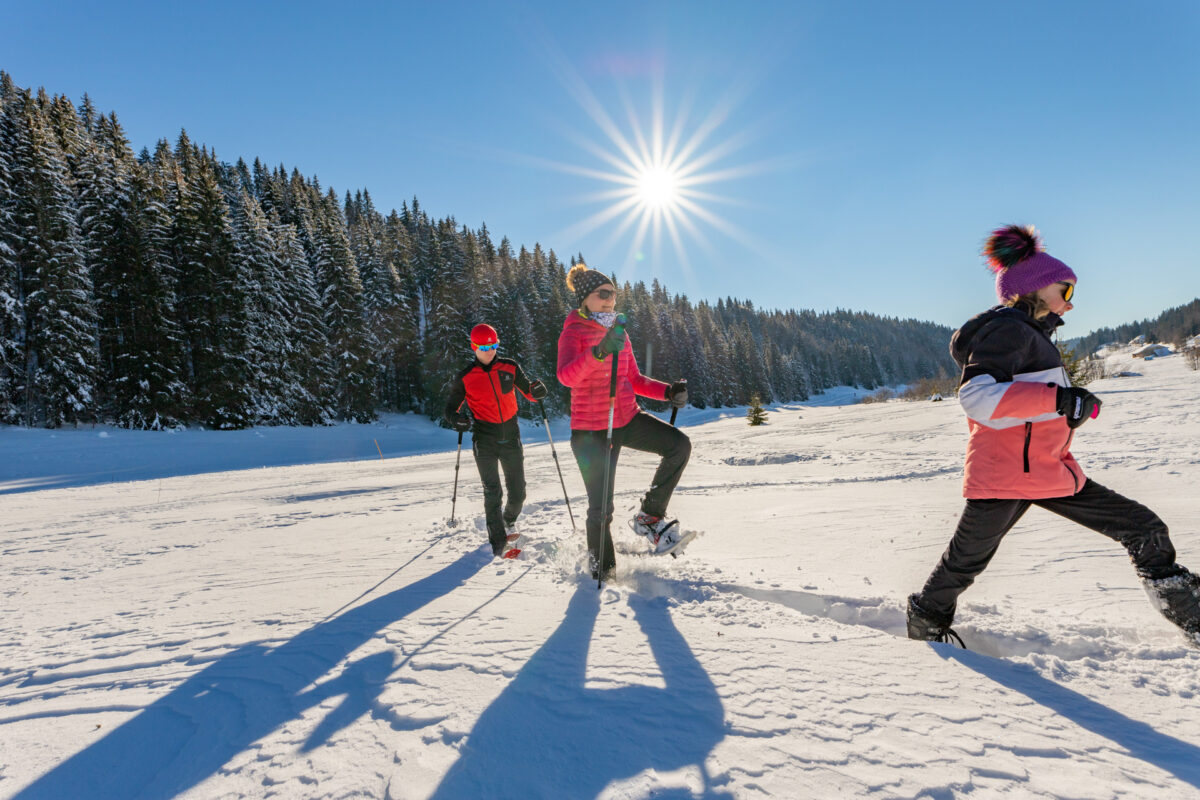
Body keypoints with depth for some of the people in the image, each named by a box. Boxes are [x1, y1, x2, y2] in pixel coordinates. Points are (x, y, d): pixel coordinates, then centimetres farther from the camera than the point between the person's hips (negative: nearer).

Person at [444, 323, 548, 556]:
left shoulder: (510, 367, 2)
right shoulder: (465, 377, -1)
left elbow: (528, 392, 10)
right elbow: (451, 408, 7)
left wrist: (537, 391, -14)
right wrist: (457, 419, -16)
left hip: (511, 437, 2)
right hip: (484, 440, -2)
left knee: (518, 493, 7)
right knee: (493, 493, -10)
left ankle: (509, 520, 39)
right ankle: (498, 541, 4)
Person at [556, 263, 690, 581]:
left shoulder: (619, 332, 9)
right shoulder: (572, 332, -10)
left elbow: (634, 380, 14)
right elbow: (566, 376, -30)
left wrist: (669, 391, -3)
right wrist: (600, 351, -46)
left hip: (628, 419, 6)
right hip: (592, 430, -6)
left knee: (679, 444, -15)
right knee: (601, 508, -2)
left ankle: (650, 517, 1)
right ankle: (602, 571, 24)